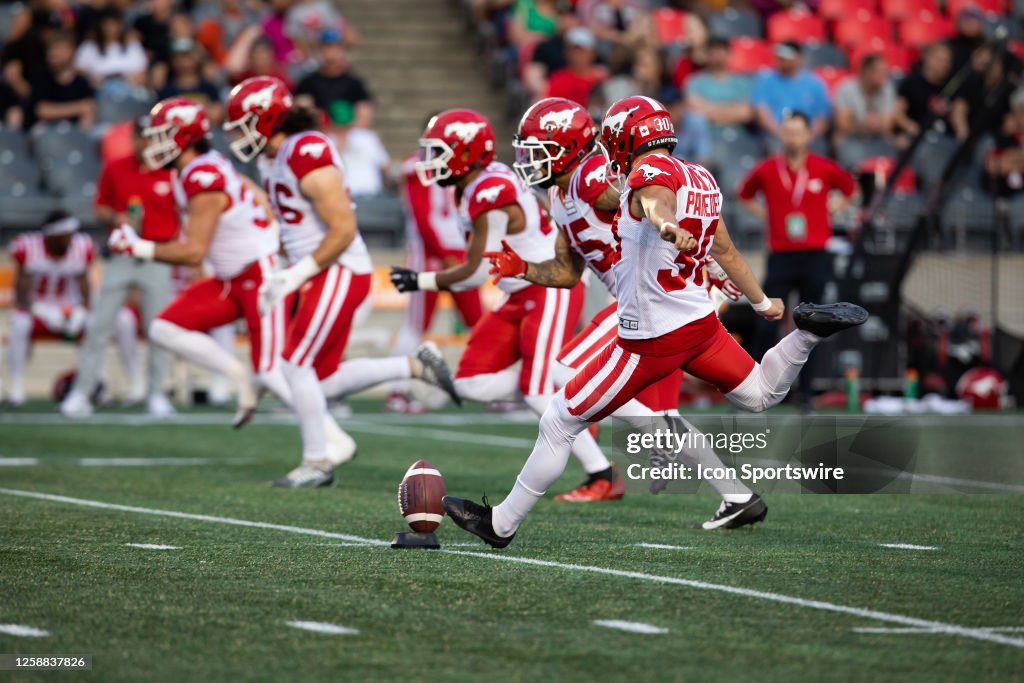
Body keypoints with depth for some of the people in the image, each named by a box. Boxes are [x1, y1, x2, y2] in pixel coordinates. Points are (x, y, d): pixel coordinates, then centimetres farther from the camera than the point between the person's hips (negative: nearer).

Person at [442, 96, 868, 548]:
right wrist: (761, 303, 37)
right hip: (701, 322, 8)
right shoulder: (701, 180, 11)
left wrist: (667, 227, -63)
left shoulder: (651, 175, -14)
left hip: (651, 337, -8)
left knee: (559, 423, 0)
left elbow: (657, 201, -40)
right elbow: (725, 250, 24)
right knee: (760, 395, 29)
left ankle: (501, 523, 5)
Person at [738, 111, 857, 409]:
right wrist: (764, 214, 7)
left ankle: (806, 391, 13)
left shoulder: (824, 169, 1)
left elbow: (849, 188, 20)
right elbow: (745, 194, 20)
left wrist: (831, 210, 8)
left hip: (815, 258, 0)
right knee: (767, 326, -8)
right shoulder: (766, 170, 1)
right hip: (781, 257, 0)